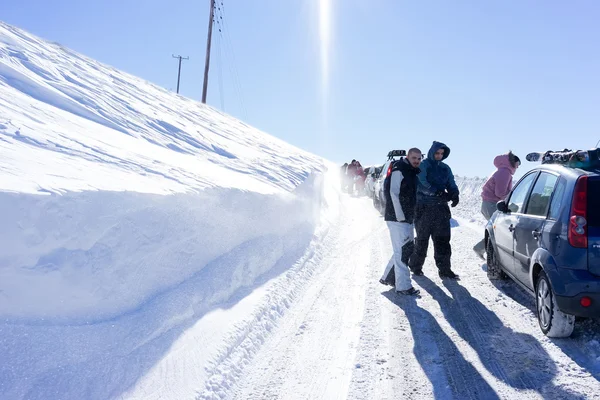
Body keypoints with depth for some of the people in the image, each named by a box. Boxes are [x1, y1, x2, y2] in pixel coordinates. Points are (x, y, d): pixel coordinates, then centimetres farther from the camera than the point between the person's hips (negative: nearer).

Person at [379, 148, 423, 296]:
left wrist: (411, 216, 16)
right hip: (396, 218, -9)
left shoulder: (413, 173, 17)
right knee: (402, 250, -9)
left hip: (407, 218, 9)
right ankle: (403, 286, -5)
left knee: (407, 249, 13)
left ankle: (388, 277, 24)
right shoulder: (398, 170, -11)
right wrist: (400, 216, -19)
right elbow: (393, 193, -17)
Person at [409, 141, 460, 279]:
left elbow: (452, 185, 11)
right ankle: (416, 266, 20)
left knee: (443, 240, 2)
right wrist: (438, 193, -29)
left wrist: (454, 194, -12)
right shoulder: (423, 166, -4)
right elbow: (422, 184, -17)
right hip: (424, 208, -4)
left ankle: (444, 269, 7)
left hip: (441, 208, 5)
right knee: (422, 239, 5)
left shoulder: (445, 168, 13)